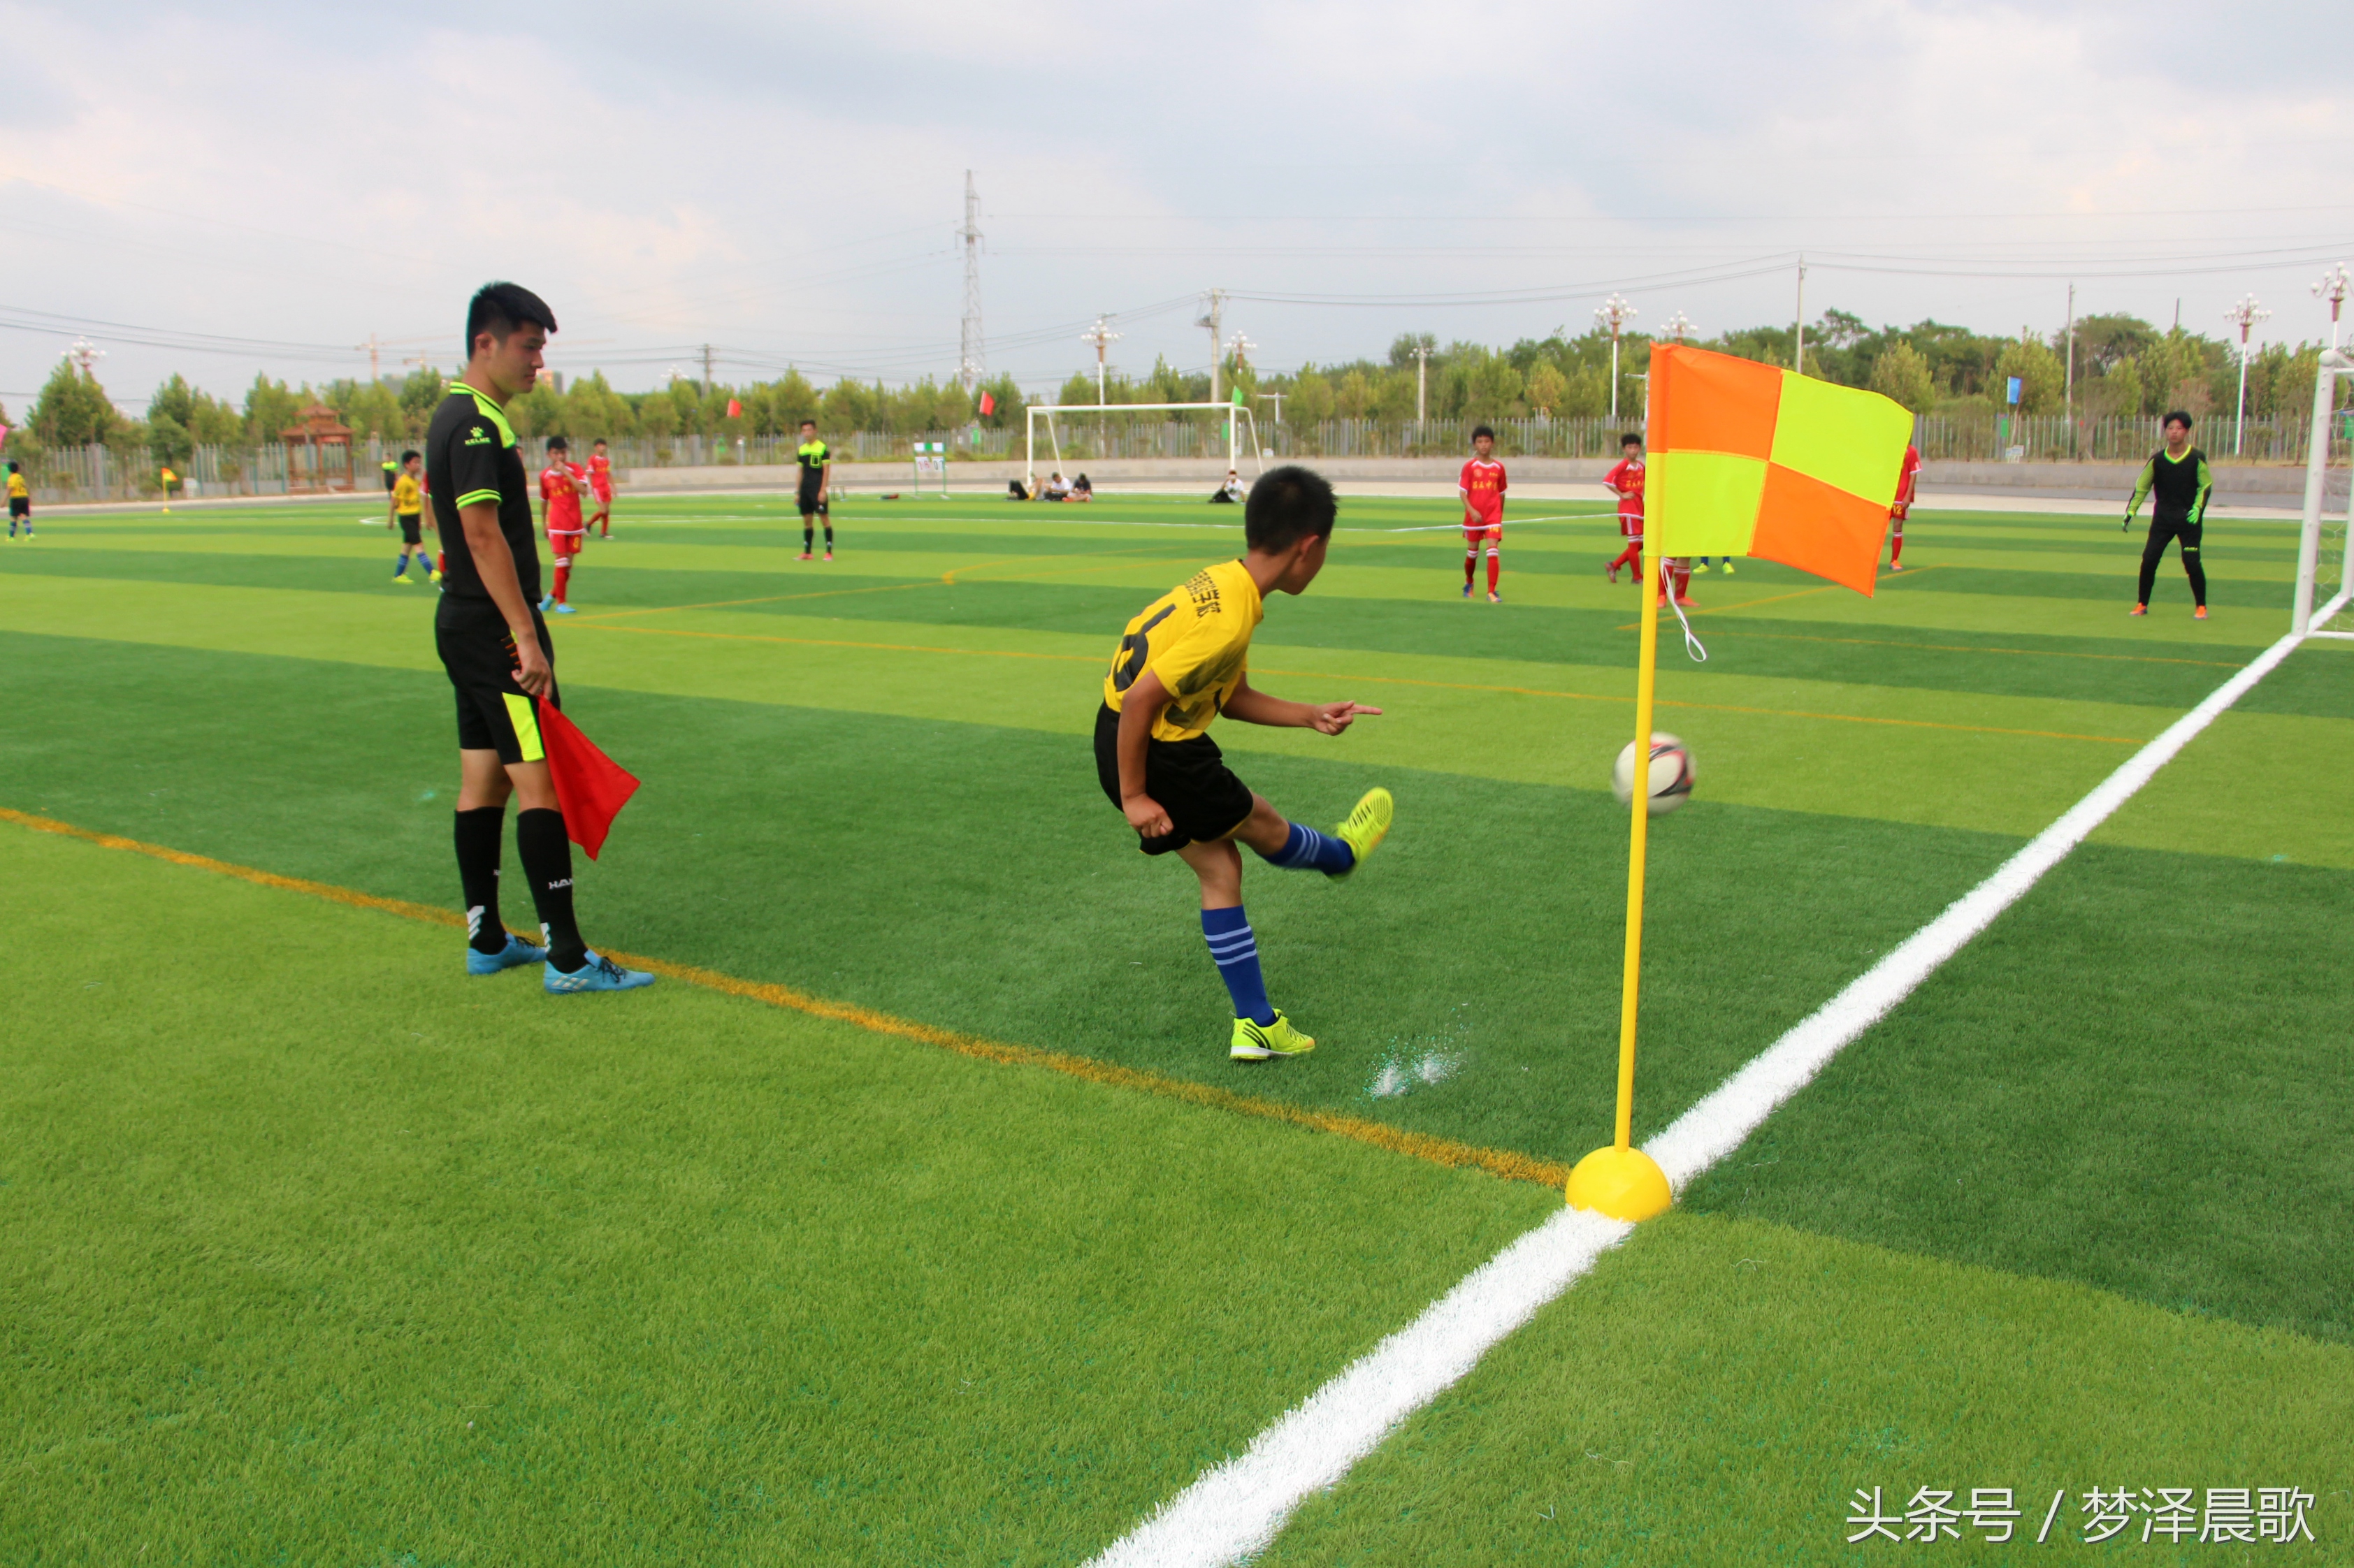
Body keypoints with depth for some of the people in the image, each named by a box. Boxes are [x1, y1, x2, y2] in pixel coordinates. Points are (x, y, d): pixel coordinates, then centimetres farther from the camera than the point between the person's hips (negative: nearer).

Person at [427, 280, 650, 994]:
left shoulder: (459, 418, 17)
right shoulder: (476, 424, -15)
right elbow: (483, 535, -22)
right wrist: (526, 637, -24)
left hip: (465, 624, 11)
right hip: (494, 627, -11)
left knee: (483, 780, 13)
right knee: (541, 782, -10)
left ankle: (486, 940, 21)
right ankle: (565, 957, -8)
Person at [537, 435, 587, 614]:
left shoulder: (574, 468, -2)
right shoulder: (544, 475, -1)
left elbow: (583, 489, -19)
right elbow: (544, 500, 11)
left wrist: (565, 472, -22)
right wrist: (543, 523, 15)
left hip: (575, 524, 2)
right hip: (557, 525, -2)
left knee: (569, 564, 7)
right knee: (562, 562, -7)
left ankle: (553, 594, 26)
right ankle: (561, 601, 3)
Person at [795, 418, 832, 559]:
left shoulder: (823, 448, -5)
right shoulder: (801, 450, 12)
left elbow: (826, 471, -9)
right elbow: (801, 472, 17)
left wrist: (823, 491, -16)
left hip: (818, 489, -6)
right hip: (805, 489, 6)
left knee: (825, 517, -6)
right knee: (807, 520, 8)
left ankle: (829, 552, -3)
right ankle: (807, 553, 13)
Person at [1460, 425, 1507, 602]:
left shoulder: (1499, 467, 3)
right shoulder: (1470, 467, -3)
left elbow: (1501, 493, 12)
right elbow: (1462, 492, -7)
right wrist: (1471, 511, -21)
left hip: (1493, 516, 0)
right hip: (1473, 516, 0)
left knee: (1493, 551, -13)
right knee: (1472, 553, 12)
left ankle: (1491, 592, -13)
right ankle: (1468, 584, 38)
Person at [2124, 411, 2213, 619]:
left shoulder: (2197, 458, -5)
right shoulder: (2157, 460, 0)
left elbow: (2206, 486, 0)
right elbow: (2141, 487, 6)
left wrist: (2198, 508, -15)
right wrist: (2130, 512, -2)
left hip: (2189, 519, -2)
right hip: (2162, 518, 2)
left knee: (2191, 562, -6)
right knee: (2149, 559, -4)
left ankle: (2201, 607, 9)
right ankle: (2142, 604, 12)